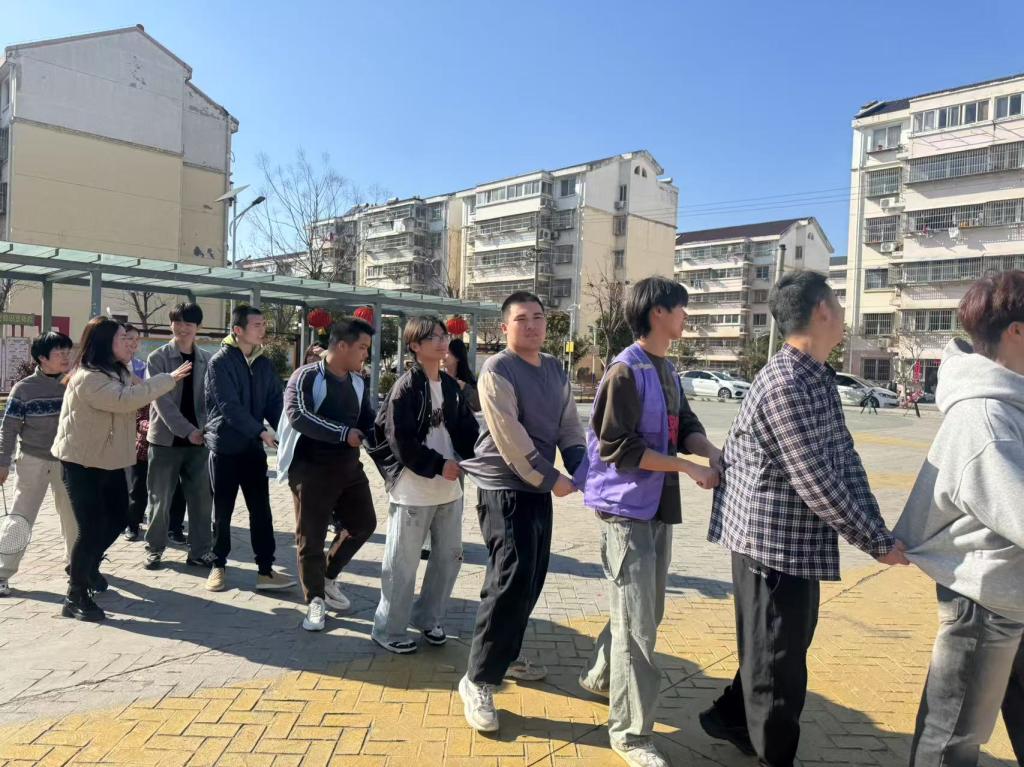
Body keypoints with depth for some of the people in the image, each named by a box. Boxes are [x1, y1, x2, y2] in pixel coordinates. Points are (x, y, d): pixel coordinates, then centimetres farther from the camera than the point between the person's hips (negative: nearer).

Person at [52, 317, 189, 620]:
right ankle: (75, 597, 6)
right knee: (92, 528, -8)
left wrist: (135, 385, -8)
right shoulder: (88, 377, -23)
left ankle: (89, 567, 41)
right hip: (82, 463, -9)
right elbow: (125, 399, -34)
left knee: (117, 520, 17)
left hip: (109, 460, 9)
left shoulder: (117, 372, 10)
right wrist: (168, 379, -29)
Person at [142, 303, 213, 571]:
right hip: (165, 438, -2)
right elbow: (161, 400, -11)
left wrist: (206, 428, -11)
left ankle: (199, 551, 15)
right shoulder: (157, 358, -3)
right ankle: (154, 549, 21)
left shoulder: (207, 359, 5)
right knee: (160, 499, 6)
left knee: (202, 498, 4)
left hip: (199, 439, 3)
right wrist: (187, 430, -18)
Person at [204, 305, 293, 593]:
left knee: (261, 510, 3)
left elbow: (275, 401, 4)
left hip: (253, 447, 4)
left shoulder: (264, 364, 6)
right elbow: (229, 406, -19)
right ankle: (219, 566, 23)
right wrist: (262, 431, -25)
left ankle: (265, 570, 9)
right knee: (223, 511, 8)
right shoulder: (220, 362, -11)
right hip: (225, 446, -4)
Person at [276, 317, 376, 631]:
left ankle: (328, 577, 35)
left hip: (349, 467, 7)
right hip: (311, 469, -7)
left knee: (363, 523, 14)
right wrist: (344, 433, -24)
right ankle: (315, 600, 19)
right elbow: (298, 416, -25)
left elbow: (368, 422, 12)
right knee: (311, 537, 2)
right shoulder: (306, 377, -13)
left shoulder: (359, 383, 8)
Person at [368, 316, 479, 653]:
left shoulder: (451, 386, 9)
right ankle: (388, 629, 21)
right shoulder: (406, 387, -11)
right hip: (413, 490, -7)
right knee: (402, 564, 4)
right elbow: (400, 442, -16)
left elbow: (468, 429, 8)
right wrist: (439, 465, -16)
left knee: (449, 557, 16)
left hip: (449, 489, 7)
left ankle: (428, 618, 34)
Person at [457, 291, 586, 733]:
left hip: (538, 487, 8)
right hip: (505, 489, -8)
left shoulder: (555, 370, 10)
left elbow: (569, 426, 11)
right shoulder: (497, 371, -14)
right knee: (511, 580, -12)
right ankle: (478, 680, 0)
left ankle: (505, 655, 34)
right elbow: (510, 439, -20)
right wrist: (553, 479, -16)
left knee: (531, 580, 15)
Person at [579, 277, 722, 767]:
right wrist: (688, 467, -20)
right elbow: (617, 448, -20)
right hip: (626, 508, -9)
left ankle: (600, 677, 42)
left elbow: (685, 425, 10)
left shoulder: (668, 370, 11)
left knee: (646, 610, 21)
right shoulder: (626, 371, -16)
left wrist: (713, 452, -11)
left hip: (659, 507, 9)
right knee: (636, 622, -2)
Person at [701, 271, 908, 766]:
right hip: (773, 539, -10)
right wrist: (876, 543, -14)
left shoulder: (820, 377, 8)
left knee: (786, 646, 24)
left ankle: (732, 717, 43)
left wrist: (877, 529, -3)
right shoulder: (785, 384, -24)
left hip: (798, 540, 10)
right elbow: (816, 484, -24)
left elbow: (844, 458, 7)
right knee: (777, 658, 8)